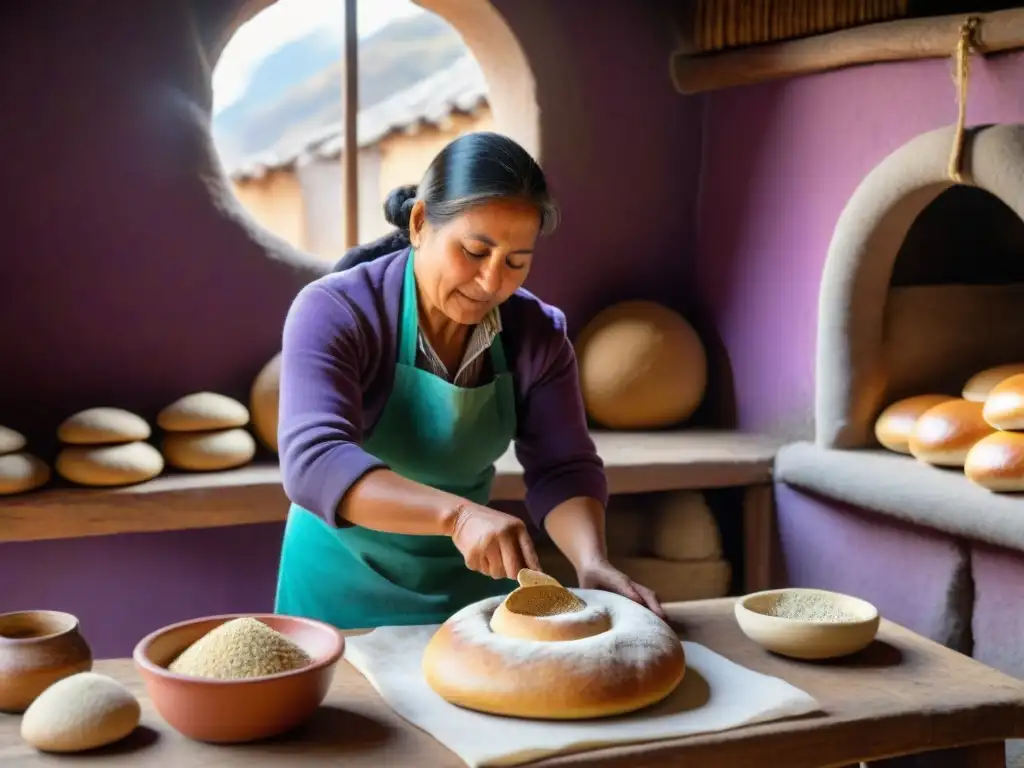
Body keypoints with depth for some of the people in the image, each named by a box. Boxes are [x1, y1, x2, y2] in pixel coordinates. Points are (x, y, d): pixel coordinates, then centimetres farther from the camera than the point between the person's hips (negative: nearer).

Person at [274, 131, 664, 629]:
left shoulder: (537, 335, -10)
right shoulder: (334, 313, -22)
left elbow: (563, 470, -10)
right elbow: (313, 463, -35)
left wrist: (592, 563, -30)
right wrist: (457, 513, -48)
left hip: (472, 582, 3)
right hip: (347, 585, -3)